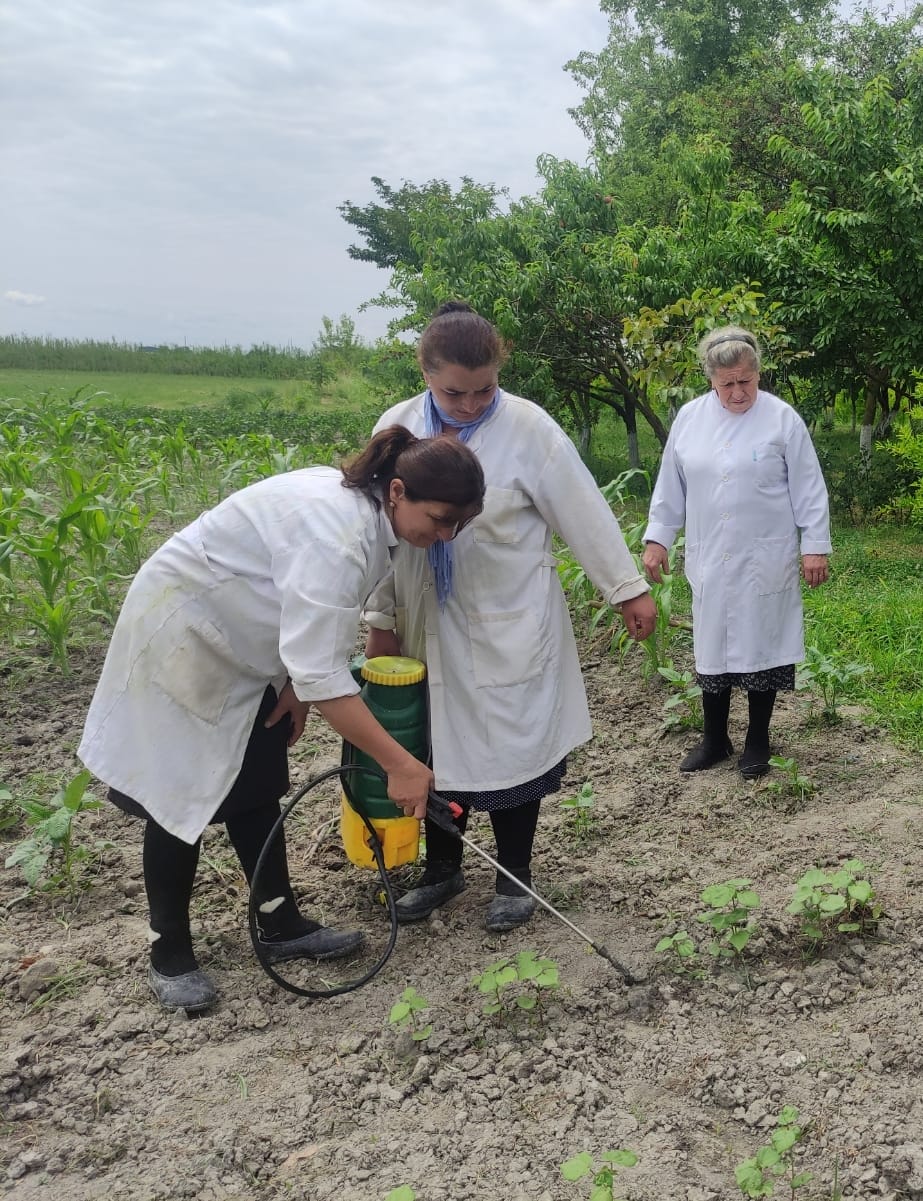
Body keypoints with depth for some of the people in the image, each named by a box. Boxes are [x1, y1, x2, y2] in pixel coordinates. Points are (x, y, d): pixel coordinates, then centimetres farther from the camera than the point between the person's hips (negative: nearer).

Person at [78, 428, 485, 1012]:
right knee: (182, 799, 2)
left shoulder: (368, 510, -7)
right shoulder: (336, 534, -36)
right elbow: (322, 674, -39)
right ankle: (170, 951, 18)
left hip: (240, 645, 9)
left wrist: (298, 686, -3)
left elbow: (317, 624, 7)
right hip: (181, 635, -9)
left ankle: (281, 925, 24)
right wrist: (400, 764, -35)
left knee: (256, 788, 13)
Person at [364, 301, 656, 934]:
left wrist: (629, 588, -4)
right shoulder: (397, 428, -3)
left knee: (513, 748, 6)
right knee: (440, 747, 13)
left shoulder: (528, 427, -12)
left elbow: (584, 513, -7)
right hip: (431, 625, 3)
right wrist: (381, 619, 7)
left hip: (511, 626, -3)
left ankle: (515, 877, 26)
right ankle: (443, 869, 33)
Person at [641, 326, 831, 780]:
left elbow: (808, 489, -3)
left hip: (765, 560, -3)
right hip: (709, 560, 3)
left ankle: (758, 741, 23)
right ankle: (714, 739, 25)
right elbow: (670, 486, 10)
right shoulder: (689, 417, 3)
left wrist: (815, 545, -5)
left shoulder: (782, 418, -6)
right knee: (712, 646, 10)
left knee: (760, 646, 7)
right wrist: (656, 538, 8)